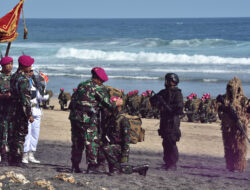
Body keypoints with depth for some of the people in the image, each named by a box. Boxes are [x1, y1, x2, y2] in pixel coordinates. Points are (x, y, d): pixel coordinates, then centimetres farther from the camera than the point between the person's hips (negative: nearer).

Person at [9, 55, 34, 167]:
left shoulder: (14, 77, 12)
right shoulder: (23, 79, -17)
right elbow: (25, 99, -20)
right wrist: (29, 114, -17)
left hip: (14, 110, 9)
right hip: (22, 111, -9)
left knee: (15, 134, 15)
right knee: (20, 135, -5)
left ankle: (13, 159, 19)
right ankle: (17, 160, -5)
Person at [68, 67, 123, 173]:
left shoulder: (81, 85, 16)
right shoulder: (99, 88, -4)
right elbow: (107, 104, -5)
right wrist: (117, 104, 13)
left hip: (74, 116, 6)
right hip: (88, 119, -6)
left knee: (77, 143, 14)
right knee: (92, 143, 2)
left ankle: (75, 167, 17)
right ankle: (92, 166, -1)